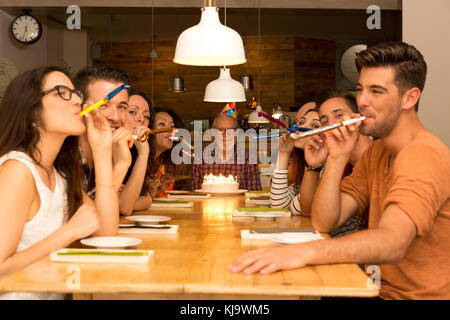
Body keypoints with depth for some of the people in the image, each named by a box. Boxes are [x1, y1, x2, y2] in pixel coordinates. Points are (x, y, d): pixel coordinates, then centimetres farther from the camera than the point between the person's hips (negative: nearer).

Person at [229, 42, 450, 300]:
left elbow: (392, 244, -35)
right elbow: (323, 222, 2)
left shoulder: (423, 154, -19)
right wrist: (338, 158, -9)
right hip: (383, 290, 7)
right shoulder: (377, 153, 9)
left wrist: (306, 251, -46)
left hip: (414, 294, -7)